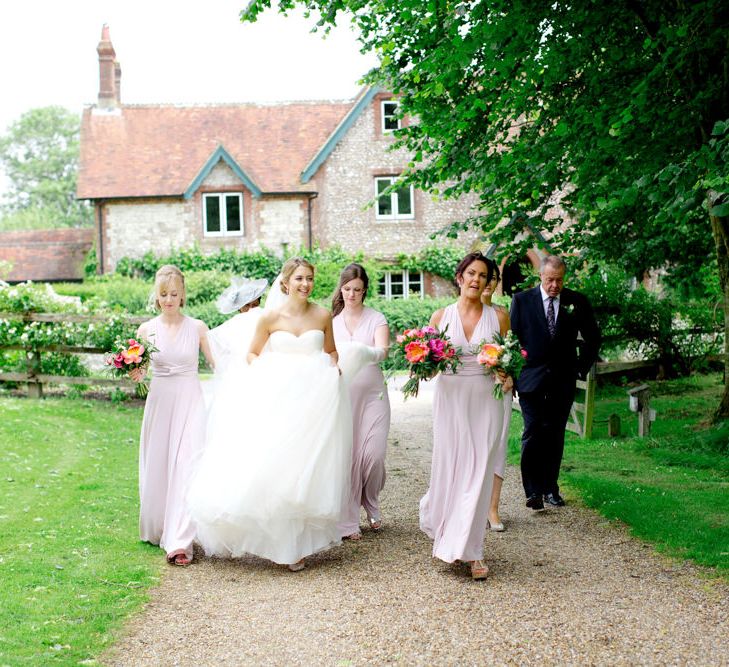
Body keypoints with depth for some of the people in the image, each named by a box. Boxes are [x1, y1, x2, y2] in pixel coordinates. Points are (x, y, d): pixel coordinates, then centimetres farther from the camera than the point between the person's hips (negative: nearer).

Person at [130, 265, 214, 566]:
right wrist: (136, 375, -15)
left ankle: (179, 541, -11)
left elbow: (216, 362, 6)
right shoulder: (147, 330, 1)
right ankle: (157, 529, 27)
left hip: (190, 402, -1)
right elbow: (138, 368, 6)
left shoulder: (197, 327, 0)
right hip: (159, 401, 2)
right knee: (157, 465, 7)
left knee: (186, 466, -10)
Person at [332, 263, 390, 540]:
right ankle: (347, 520, 6)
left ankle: (371, 504, 22)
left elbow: (382, 351, -14)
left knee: (373, 454, -7)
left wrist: (366, 353, -35)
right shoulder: (331, 320, 9)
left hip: (372, 394, -1)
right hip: (341, 395, 1)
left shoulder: (376, 319, 4)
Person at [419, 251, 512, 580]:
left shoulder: (497, 316, 4)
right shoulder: (441, 316, 4)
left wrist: (508, 379, -9)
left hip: (485, 401, 0)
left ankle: (471, 551, 5)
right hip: (450, 399, 0)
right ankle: (443, 528, 30)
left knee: (479, 473, -2)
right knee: (449, 468, 1)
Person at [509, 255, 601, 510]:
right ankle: (533, 490, -4)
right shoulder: (522, 300, -1)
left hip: (563, 381, 2)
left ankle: (550, 488, 15)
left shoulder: (578, 302, 3)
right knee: (533, 433, -7)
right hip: (531, 379, -2)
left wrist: (582, 367, 6)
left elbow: (593, 337, 13)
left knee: (555, 436, 6)